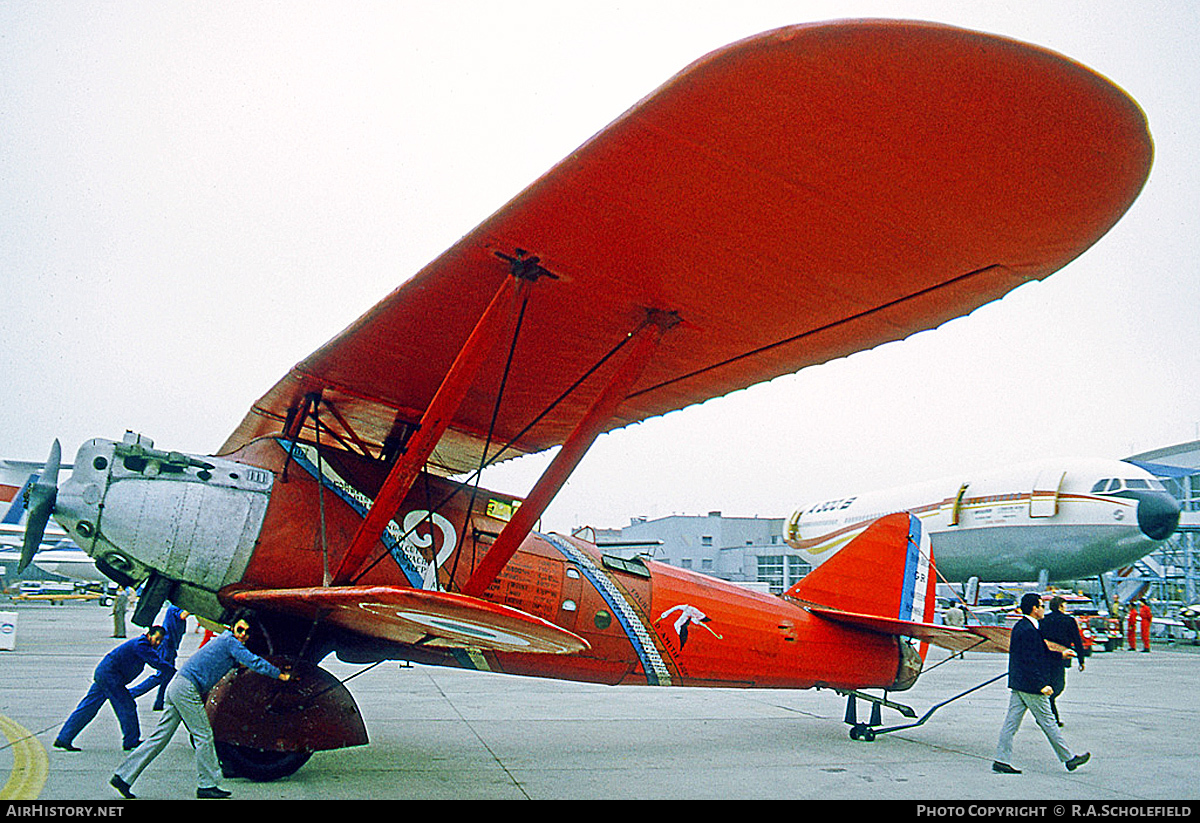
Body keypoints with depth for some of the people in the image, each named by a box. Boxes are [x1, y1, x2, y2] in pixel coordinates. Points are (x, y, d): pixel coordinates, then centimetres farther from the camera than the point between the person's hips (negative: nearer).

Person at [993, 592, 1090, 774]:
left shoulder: (1020, 626, 13)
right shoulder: (1029, 630, -19)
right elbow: (1030, 661, -23)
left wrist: (1060, 655, 28)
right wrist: (1042, 685, -22)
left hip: (1017, 685, 9)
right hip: (1030, 686, -9)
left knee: (1011, 722, 7)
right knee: (1047, 722, 4)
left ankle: (1001, 760, 7)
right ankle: (1068, 758, 17)